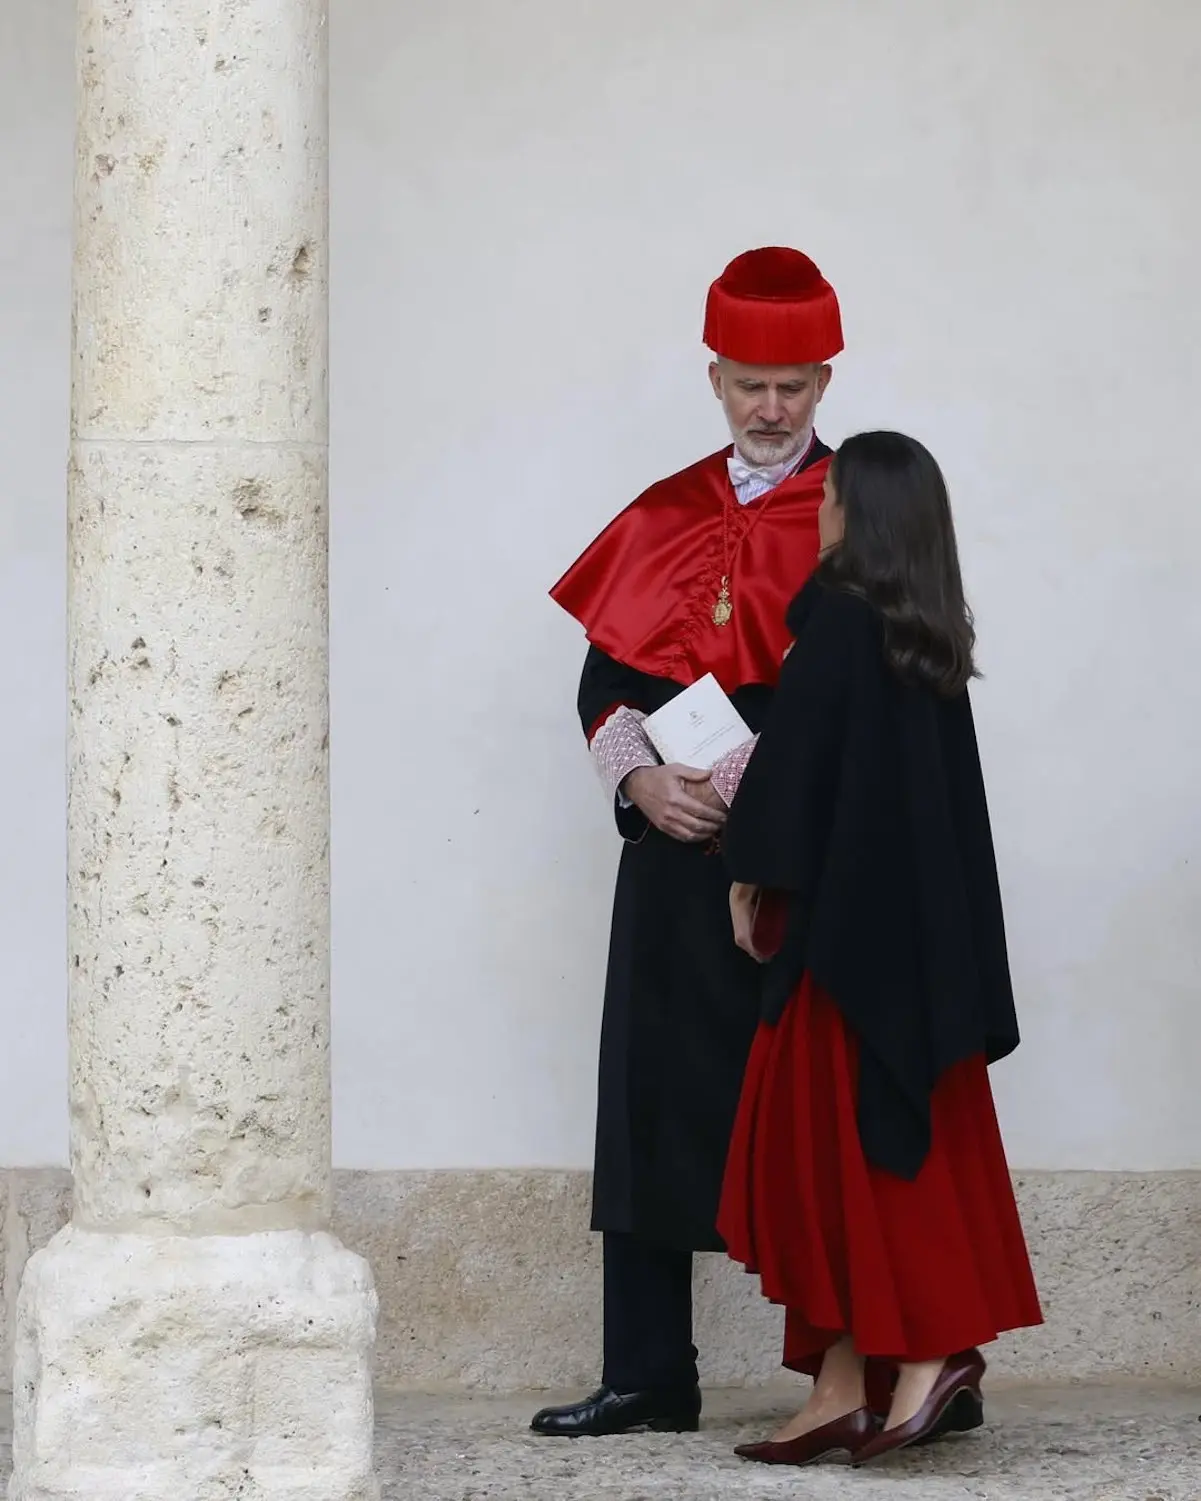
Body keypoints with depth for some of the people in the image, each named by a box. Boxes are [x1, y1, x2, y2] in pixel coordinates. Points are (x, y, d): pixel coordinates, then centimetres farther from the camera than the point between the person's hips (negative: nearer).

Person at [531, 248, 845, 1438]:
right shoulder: (664, 518, 13)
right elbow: (603, 673, 10)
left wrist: (746, 781, -16)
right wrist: (643, 781, -7)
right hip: (672, 849, 5)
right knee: (652, 1103, 4)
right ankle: (649, 1377, 9)